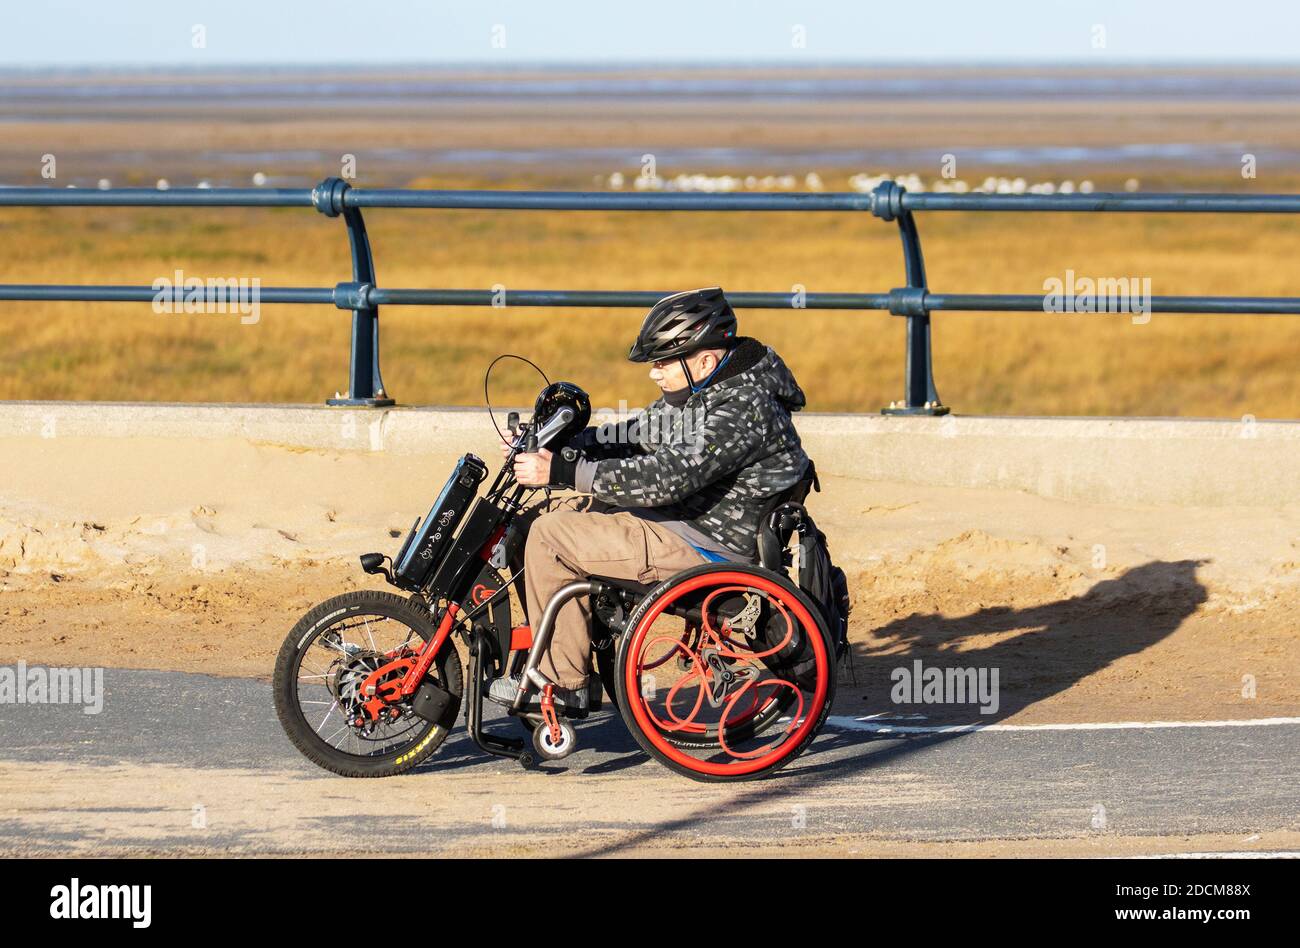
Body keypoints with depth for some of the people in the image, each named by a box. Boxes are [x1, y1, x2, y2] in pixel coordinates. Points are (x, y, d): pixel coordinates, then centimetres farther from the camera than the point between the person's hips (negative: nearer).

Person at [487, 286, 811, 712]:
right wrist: (553, 445, 1)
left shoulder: (745, 409, -24)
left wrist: (563, 471, -30)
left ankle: (560, 682, -4)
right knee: (563, 513, 12)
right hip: (690, 520, 11)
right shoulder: (702, 391, 8)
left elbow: (667, 477, -31)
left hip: (710, 549, -11)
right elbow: (635, 435, 15)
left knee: (551, 534, -13)